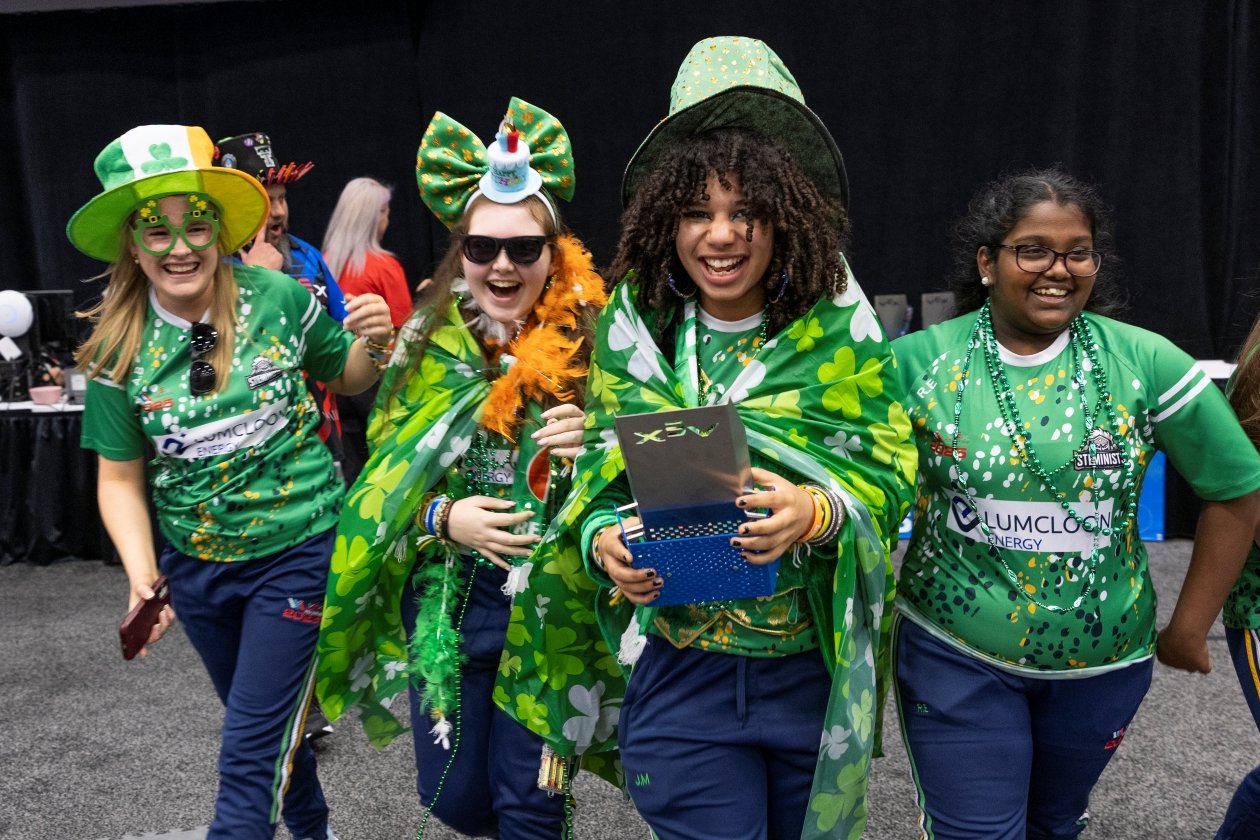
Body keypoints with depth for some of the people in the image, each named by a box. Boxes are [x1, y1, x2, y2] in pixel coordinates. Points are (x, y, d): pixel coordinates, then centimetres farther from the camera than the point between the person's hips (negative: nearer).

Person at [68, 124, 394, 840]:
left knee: (251, 753, -3)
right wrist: (142, 578, -16)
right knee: (270, 723, 24)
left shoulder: (280, 300, -13)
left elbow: (347, 377, 4)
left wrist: (372, 344, -18)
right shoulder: (119, 350, -8)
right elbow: (121, 479, -2)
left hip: (299, 550, -3)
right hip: (195, 563, 4)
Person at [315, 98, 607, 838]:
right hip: (446, 596, 3)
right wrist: (444, 518, -15)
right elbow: (384, 475, 3)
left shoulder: (591, 342, -9)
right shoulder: (427, 344, -2)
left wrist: (589, 451, -23)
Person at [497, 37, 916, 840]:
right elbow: (600, 478, 2)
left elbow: (891, 471, -7)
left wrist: (818, 512, -27)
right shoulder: (634, 330, -3)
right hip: (677, 673, 0)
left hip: (816, 666, 1)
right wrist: (604, 540, -19)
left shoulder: (839, 326, -7)